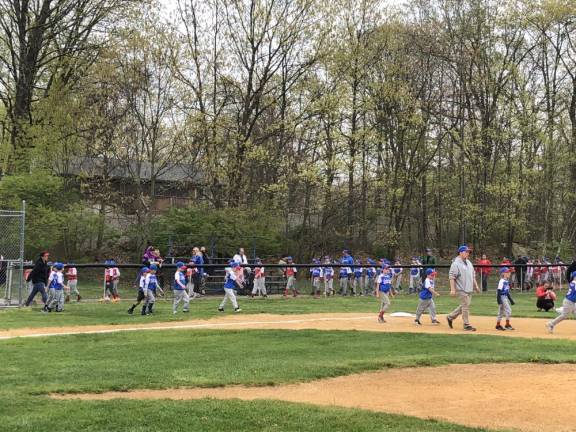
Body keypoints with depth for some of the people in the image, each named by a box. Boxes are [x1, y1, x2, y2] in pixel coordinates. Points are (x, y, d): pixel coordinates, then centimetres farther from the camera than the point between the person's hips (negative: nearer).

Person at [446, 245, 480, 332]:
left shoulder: (469, 263, 16)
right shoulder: (456, 264, -12)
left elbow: (472, 275, 23)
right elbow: (451, 277, -16)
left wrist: (476, 286, 18)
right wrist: (452, 289, -21)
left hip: (469, 289, 9)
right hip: (461, 290, -8)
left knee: (464, 306, 12)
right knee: (465, 307, -6)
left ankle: (450, 317, 27)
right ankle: (467, 325, 2)